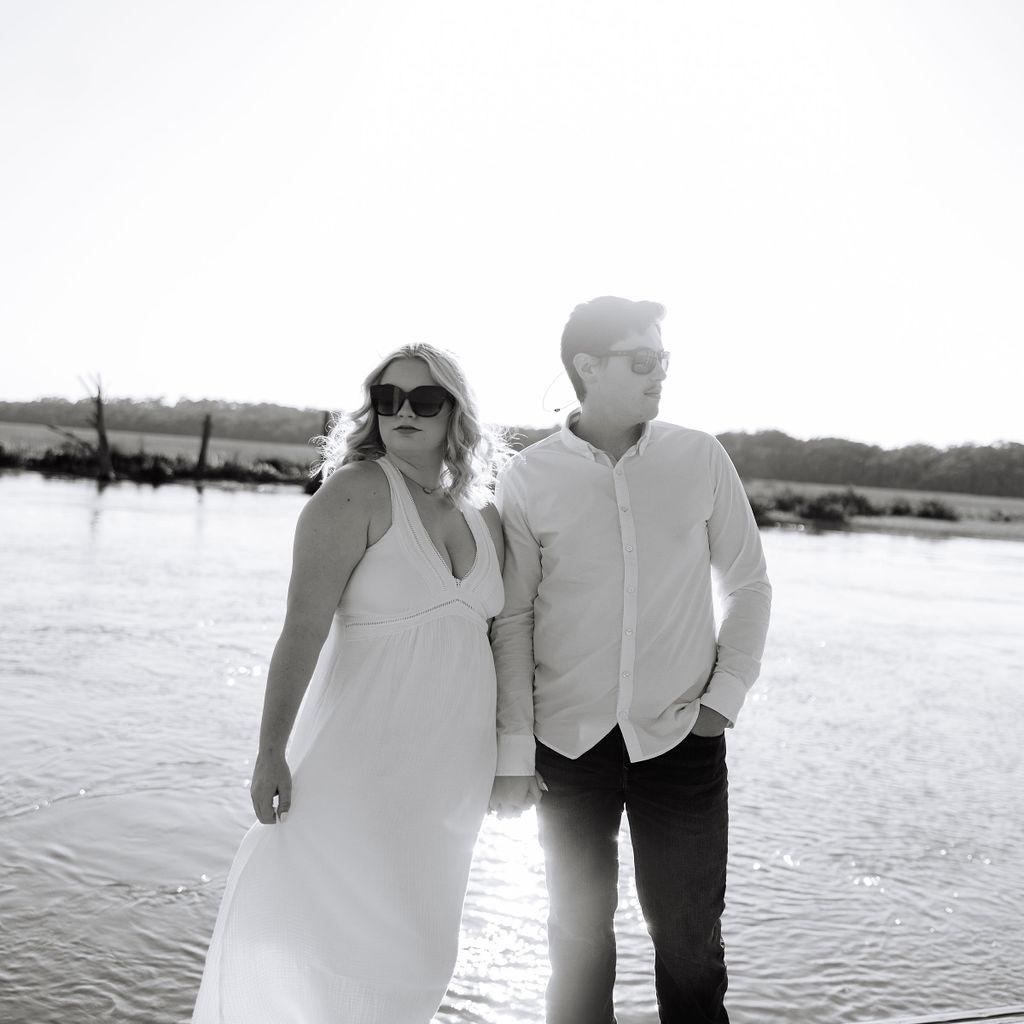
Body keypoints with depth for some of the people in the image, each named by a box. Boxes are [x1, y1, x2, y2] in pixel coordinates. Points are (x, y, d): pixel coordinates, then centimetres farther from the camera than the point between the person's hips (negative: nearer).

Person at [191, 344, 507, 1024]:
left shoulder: (484, 519, 8)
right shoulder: (358, 491, -11)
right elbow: (304, 625, -17)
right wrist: (272, 751, -21)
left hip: (452, 775, 6)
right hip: (366, 758, -5)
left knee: (407, 943, 14)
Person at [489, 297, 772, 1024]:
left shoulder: (701, 459, -2)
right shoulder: (529, 479, -5)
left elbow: (749, 585, 7)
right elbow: (512, 621, -2)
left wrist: (725, 696, -1)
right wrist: (515, 752, -4)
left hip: (681, 740, 0)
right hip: (569, 745, 0)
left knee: (689, 937, 9)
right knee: (579, 935, 14)